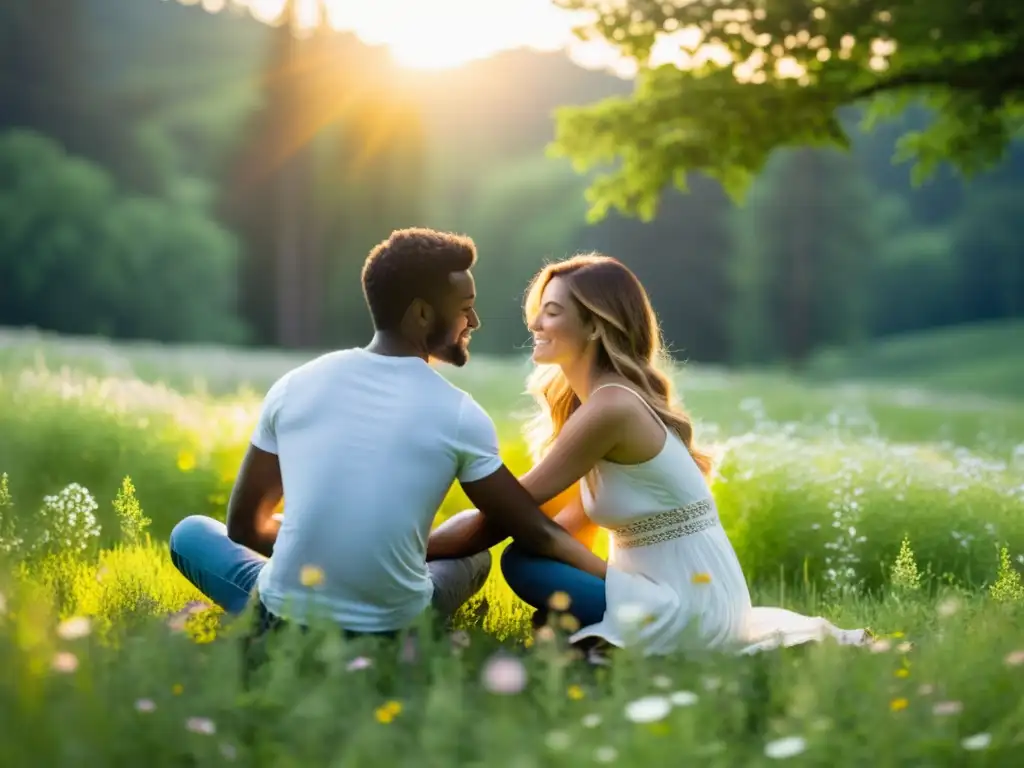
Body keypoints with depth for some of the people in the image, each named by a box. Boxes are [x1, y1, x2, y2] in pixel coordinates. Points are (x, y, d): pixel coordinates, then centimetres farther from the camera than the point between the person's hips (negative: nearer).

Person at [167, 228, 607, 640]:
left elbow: (245, 525, 9)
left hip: (284, 623, 0)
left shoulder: (295, 386, -1)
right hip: (396, 634, 0)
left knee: (191, 531, 28)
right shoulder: (459, 415, -6)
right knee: (473, 553, 32)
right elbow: (535, 532, 4)